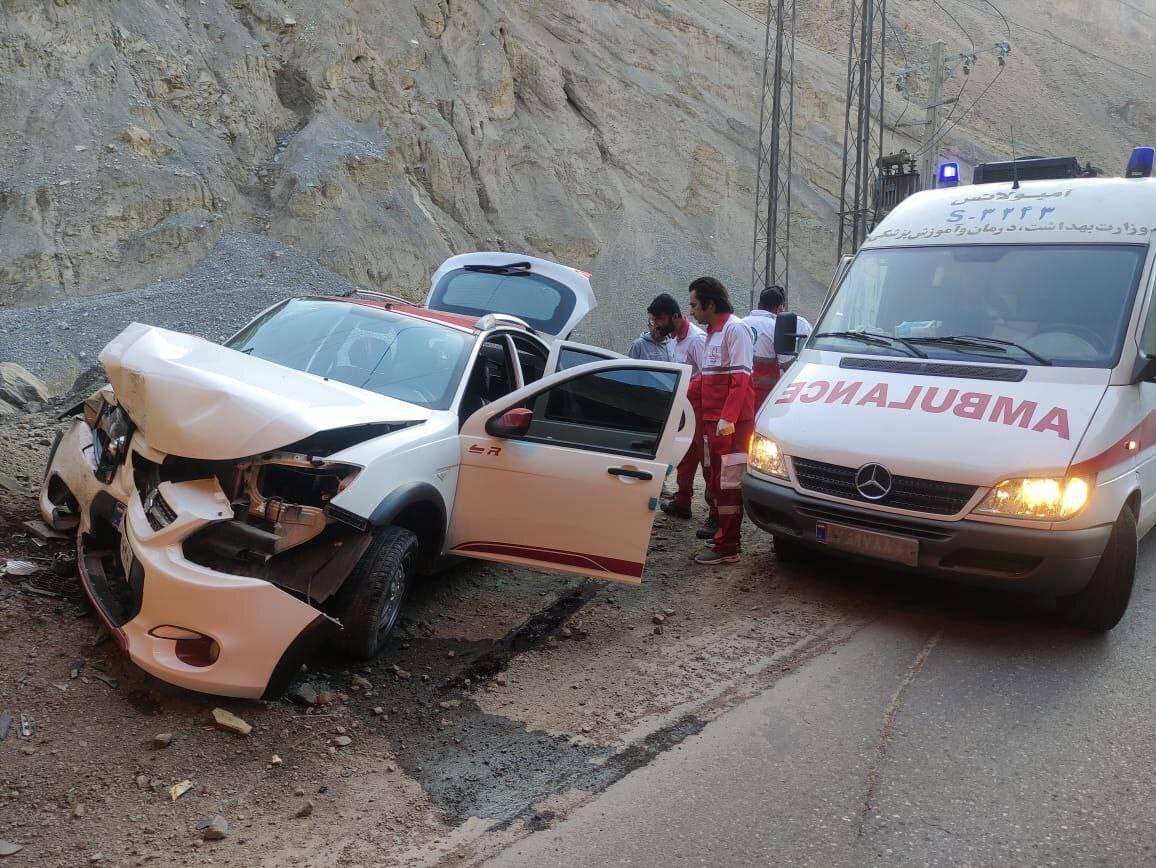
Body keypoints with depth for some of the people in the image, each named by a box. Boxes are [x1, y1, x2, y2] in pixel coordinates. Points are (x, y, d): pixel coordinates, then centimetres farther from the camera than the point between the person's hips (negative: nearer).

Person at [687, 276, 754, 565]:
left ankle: (727, 547, -5)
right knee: (717, 481, 15)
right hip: (713, 420, 10)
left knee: (728, 483, -7)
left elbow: (740, 378, -19)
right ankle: (722, 534, 24)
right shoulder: (712, 332, 18)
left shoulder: (735, 329, -12)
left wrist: (727, 417, -25)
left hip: (732, 423, -10)